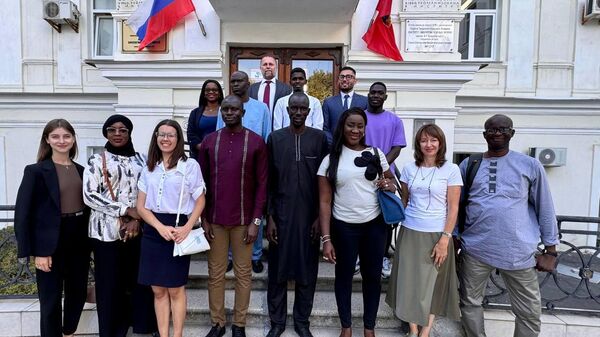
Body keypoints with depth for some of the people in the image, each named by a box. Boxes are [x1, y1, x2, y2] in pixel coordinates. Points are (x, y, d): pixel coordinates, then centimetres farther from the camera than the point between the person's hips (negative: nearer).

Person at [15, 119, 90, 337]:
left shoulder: (82, 170, 6)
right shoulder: (36, 171, -7)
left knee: (78, 293, 17)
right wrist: (36, 252, -13)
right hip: (51, 244, -4)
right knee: (51, 301, 8)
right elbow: (23, 213, -9)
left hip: (79, 241, 5)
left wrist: (90, 241, 3)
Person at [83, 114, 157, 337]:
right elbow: (89, 196, -8)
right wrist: (127, 210, -14)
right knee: (110, 284, 4)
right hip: (107, 231, -2)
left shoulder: (141, 160, 9)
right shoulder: (96, 161, 1)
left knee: (140, 280, 5)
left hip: (137, 230, 3)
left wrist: (137, 219, -8)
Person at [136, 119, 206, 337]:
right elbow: (141, 206, 6)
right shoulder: (149, 168, 10)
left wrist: (187, 228, -16)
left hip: (178, 231, -4)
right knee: (158, 290, 10)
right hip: (153, 231, 4)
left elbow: (200, 201, -2)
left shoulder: (189, 165, -4)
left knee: (175, 289, 5)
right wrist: (161, 227, -11)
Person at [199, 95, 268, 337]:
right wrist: (204, 219, -1)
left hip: (244, 220, -2)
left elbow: (262, 184, -4)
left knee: (243, 273, 9)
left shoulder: (256, 142, -3)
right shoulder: (209, 141, 3)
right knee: (215, 273, 11)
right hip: (215, 219, 2)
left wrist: (256, 221, -8)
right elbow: (201, 182, 5)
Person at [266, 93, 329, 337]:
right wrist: (270, 217, -2)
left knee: (307, 271, 9)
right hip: (281, 215, 0)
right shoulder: (275, 138, 2)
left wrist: (320, 216, -2)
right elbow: (268, 181, 2)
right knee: (278, 270, 9)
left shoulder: (319, 138, 1)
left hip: (309, 216, 0)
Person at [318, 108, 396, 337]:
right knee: (344, 276, 14)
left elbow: (390, 179, 16)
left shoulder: (376, 153, 2)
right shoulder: (331, 160, -4)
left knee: (372, 276, 14)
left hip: (374, 224, 2)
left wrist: (390, 184, -9)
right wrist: (326, 239, -10)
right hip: (343, 227, -2)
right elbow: (324, 202, -5)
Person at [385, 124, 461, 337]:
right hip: (410, 232, 3)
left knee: (433, 284, 8)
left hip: (436, 234, -2)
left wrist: (445, 239, -11)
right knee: (410, 282, 6)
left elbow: (453, 208, -6)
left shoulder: (451, 170, -4)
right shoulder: (409, 169, 4)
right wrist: (401, 224, 7)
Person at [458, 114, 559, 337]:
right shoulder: (468, 164, 5)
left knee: (530, 313, 9)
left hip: (518, 252, -1)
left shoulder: (530, 166, 0)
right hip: (475, 249, 2)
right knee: (470, 303, 14)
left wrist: (550, 250, 3)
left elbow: (545, 209, 3)